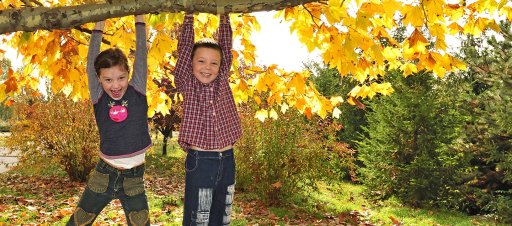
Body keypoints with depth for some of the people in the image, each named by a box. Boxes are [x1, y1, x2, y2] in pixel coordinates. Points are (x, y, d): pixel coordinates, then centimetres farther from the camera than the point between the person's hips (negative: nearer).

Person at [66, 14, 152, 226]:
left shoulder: (137, 92, -5)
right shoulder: (99, 98, -4)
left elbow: (141, 56, -5)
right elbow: (91, 63, -6)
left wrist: (139, 19, -1)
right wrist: (99, 26, -3)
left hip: (134, 177, 0)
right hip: (104, 174, 1)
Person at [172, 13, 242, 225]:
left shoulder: (222, 82, 6)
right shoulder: (187, 85, -2)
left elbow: (226, 46, 7)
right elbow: (184, 47, -4)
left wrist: (224, 17, 6)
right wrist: (189, 16, -2)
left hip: (227, 160, 4)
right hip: (199, 161, -4)